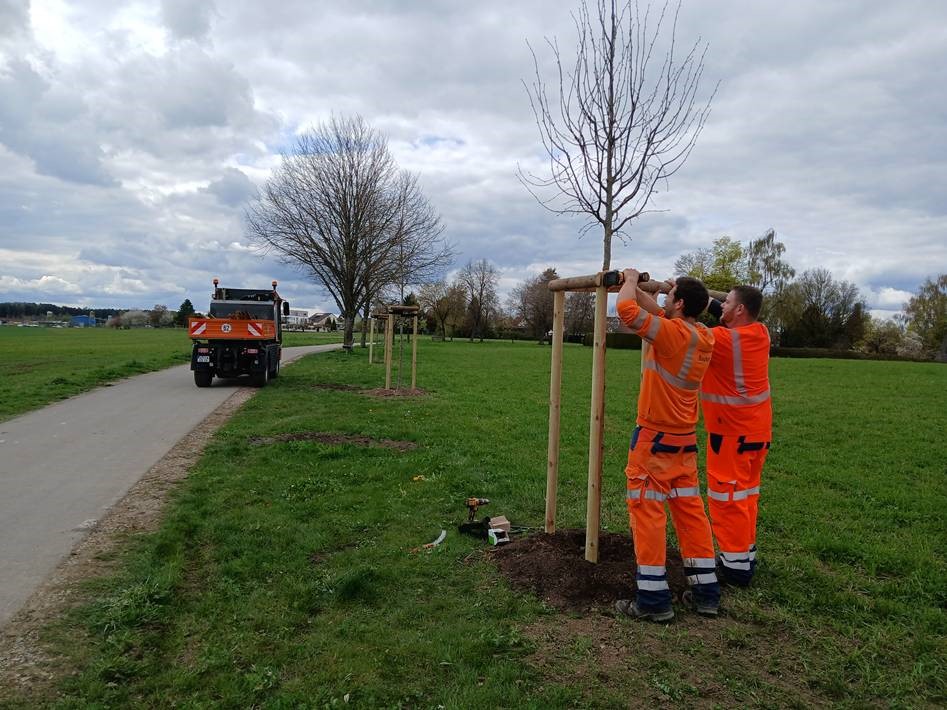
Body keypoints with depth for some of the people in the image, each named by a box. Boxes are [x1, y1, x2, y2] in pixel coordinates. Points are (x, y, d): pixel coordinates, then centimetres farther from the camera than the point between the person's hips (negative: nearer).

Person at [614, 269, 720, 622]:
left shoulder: (674, 333, -20)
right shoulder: (703, 335, 4)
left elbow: (627, 309, -25)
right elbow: (659, 313, 18)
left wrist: (630, 280, -7)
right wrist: (634, 287, 19)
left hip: (654, 439, -8)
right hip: (685, 439, 8)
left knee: (646, 511, -1)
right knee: (690, 511, 14)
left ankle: (653, 599, 3)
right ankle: (706, 592, 22)